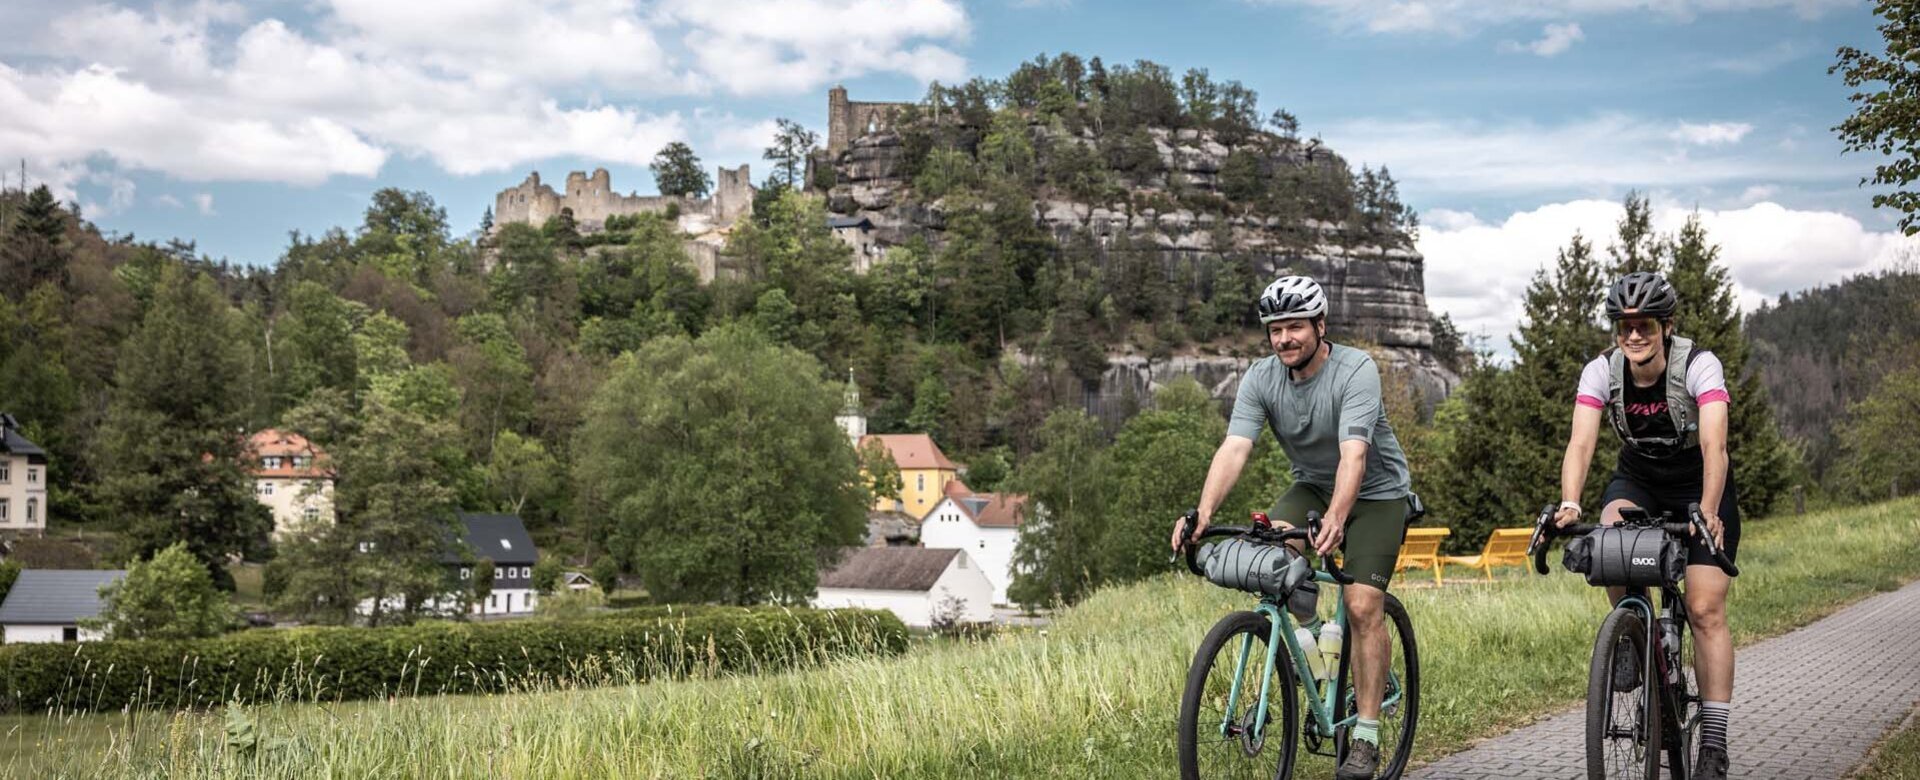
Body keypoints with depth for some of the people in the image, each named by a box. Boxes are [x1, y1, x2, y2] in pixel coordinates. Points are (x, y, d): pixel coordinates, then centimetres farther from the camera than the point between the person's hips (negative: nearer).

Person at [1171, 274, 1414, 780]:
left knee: (1363, 606, -17)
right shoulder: (1261, 378, -14)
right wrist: (1203, 513, -43)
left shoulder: (1356, 371, -27)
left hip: (1375, 492, -4)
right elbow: (1234, 448, -26)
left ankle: (1366, 737, -7)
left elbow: (1354, 454, -39)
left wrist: (1335, 519, -56)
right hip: (1312, 485, 4)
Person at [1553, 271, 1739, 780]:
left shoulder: (1699, 366, -26)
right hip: (1638, 479, 3)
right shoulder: (1601, 372, -18)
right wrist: (1569, 504, -46)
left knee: (1705, 610, -12)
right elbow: (1580, 444, -28)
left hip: (1699, 485, -2)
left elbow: (1713, 446, -37)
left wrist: (1707, 513, -53)